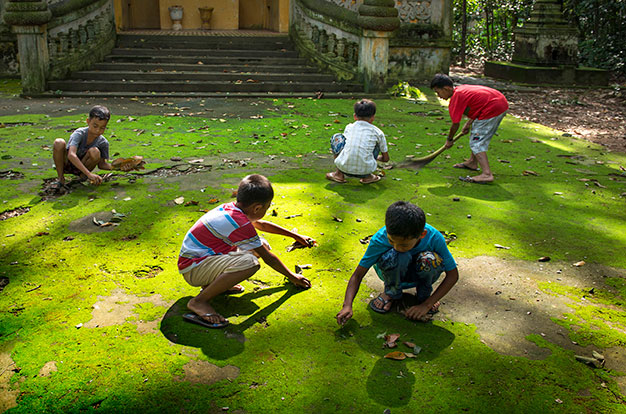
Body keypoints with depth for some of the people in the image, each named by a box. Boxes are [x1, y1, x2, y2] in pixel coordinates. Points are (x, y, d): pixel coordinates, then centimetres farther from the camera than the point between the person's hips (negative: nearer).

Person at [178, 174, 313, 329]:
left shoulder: (232, 208, 4)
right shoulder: (241, 224, -24)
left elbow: (262, 225, 24)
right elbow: (268, 258, -14)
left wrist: (295, 236, 32)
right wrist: (292, 277, 1)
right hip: (192, 268, -9)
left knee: (260, 245, 5)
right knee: (250, 262, -33)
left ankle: (214, 283, 5)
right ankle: (199, 302, -20)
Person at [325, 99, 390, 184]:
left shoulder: (349, 127, 17)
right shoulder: (378, 132, 11)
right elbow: (386, 158, 19)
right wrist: (377, 157, 44)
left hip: (344, 167, 1)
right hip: (365, 170, -1)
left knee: (336, 137, 26)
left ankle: (339, 174, 21)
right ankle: (367, 176, 20)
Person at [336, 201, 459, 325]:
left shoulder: (434, 238, -31)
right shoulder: (379, 239, -32)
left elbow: (453, 275, -19)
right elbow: (357, 275, -23)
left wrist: (426, 305, -25)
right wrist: (347, 305, -39)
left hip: (421, 274, 1)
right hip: (393, 273, -1)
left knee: (430, 259, -35)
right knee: (391, 256, -37)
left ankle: (424, 296, -3)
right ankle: (391, 292, -4)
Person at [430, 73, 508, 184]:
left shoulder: (455, 100, -9)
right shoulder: (462, 88, 18)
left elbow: (455, 125, -3)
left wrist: (449, 140, 13)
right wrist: (468, 124, 24)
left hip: (492, 109, -10)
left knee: (476, 142, -8)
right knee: (475, 132, 26)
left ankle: (487, 174, -20)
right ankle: (472, 162, 37)